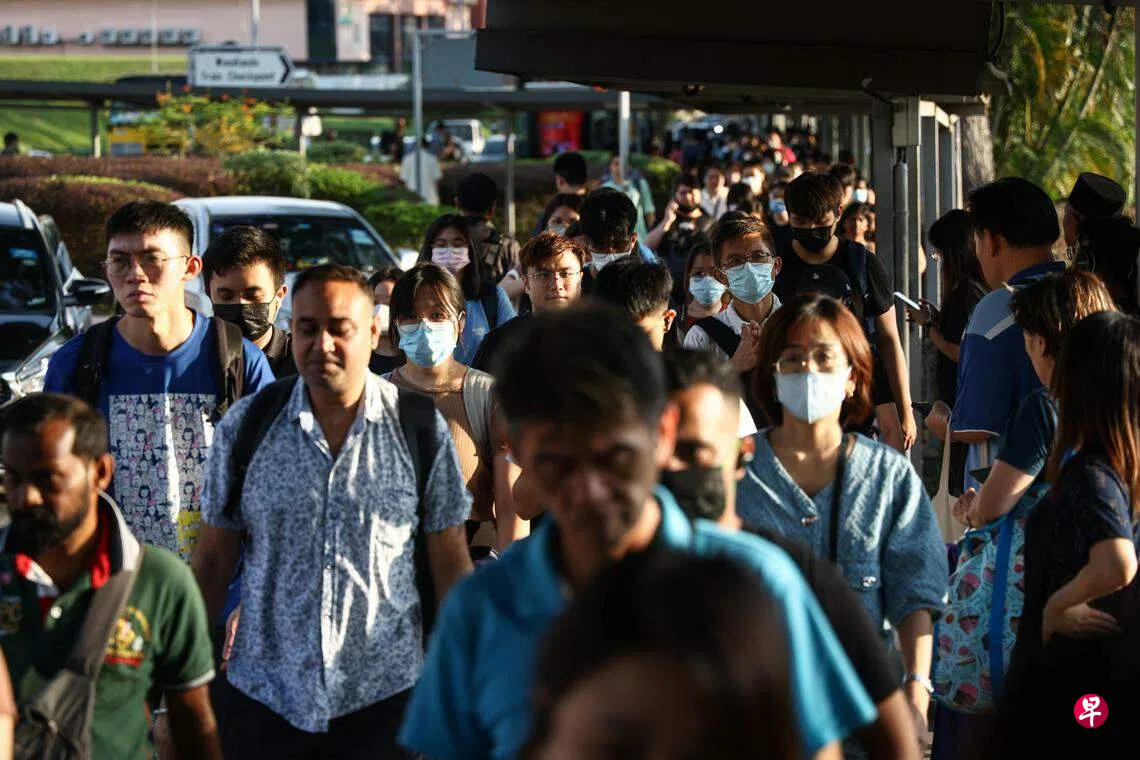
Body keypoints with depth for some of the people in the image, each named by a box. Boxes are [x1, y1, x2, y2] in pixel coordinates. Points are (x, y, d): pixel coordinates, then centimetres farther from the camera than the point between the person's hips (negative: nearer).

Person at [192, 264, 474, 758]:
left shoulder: (420, 429, -2)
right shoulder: (246, 425, 0)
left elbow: (451, 564, 3)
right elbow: (213, 560, 5)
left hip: (385, 698, -1)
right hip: (264, 698, 1)